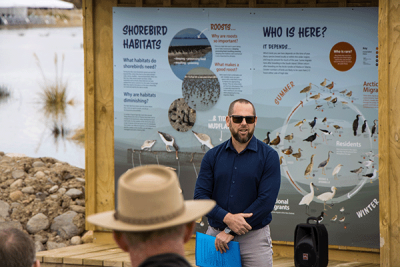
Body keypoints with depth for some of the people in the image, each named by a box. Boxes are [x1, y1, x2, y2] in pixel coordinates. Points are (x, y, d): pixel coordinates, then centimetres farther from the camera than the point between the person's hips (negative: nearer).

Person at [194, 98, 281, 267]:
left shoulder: (268, 156, -3)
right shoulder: (213, 156, 7)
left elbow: (266, 200, -11)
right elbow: (200, 196, 0)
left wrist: (230, 231, -13)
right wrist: (227, 218, -18)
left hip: (254, 238, -2)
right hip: (215, 235, 2)